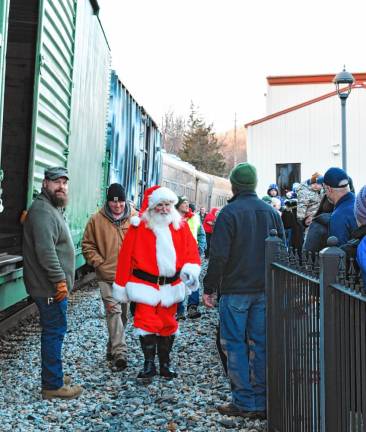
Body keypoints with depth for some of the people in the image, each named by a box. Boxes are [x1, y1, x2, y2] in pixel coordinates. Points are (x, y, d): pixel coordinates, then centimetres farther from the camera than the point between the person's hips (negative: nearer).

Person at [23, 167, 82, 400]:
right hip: (50, 287, -10)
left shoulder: (53, 209, 17)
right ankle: (53, 386, 6)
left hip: (54, 285, 10)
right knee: (55, 332, -3)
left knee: (54, 331, 17)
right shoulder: (43, 211, -17)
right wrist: (60, 280, -23)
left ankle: (53, 376, 29)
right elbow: (45, 251, -26)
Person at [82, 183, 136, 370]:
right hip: (107, 276, -2)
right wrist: (99, 263, -6)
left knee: (124, 313, 13)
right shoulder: (96, 220, -3)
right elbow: (88, 245, 4)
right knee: (114, 311, -10)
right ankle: (120, 352, -8)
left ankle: (112, 348, 31)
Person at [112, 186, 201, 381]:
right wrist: (121, 285, -4)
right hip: (146, 284, -3)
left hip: (171, 285, 3)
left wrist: (190, 269, -20)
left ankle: (165, 363, 27)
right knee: (147, 324, -6)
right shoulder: (139, 226, -6)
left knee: (168, 325, 12)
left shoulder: (180, 225, 3)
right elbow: (126, 256, -5)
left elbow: (191, 251, 2)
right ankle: (149, 364, 10)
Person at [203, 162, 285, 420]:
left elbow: (219, 256, -13)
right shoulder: (271, 212, 8)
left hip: (235, 290, -5)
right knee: (263, 343, 9)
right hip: (265, 290, 5)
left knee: (235, 344, 3)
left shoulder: (229, 213, -9)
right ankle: (263, 402, 14)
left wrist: (209, 288, -5)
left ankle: (244, 403, 5)